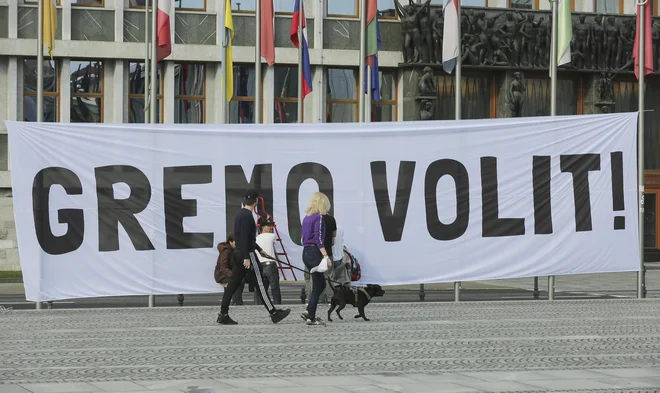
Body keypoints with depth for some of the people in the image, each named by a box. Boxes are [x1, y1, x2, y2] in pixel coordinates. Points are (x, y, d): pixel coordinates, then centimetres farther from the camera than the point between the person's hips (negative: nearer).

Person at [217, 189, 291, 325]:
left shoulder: (240, 214, 14)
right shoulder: (247, 216, -16)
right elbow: (244, 238, -22)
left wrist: (259, 249, 33)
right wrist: (246, 258, -23)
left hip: (238, 253, 9)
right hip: (247, 254, -9)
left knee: (233, 283, 7)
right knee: (260, 283, -2)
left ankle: (223, 315, 5)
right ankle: (274, 313, 5)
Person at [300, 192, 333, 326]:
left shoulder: (306, 217, 13)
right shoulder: (318, 217, -11)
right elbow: (318, 238, -19)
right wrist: (326, 256, -21)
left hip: (306, 252, 9)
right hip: (314, 253, -9)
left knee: (321, 284, 16)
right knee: (317, 286, -2)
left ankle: (309, 312, 11)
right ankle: (311, 318, -1)